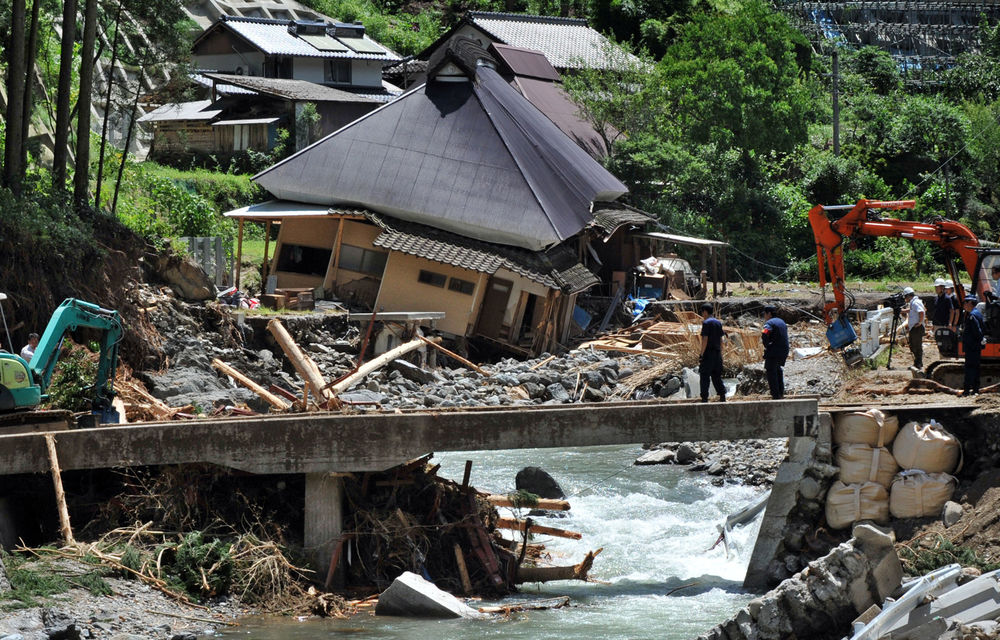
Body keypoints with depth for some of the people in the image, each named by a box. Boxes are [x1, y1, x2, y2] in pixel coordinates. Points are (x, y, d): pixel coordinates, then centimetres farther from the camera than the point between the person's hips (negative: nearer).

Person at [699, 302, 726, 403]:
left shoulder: (706, 323, -11)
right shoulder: (718, 323, 12)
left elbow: (705, 339, -15)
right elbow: (721, 339, 14)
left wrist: (702, 354, -13)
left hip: (708, 352, -7)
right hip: (717, 353, 7)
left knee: (704, 376, -3)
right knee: (716, 375, 13)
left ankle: (704, 398, -6)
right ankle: (722, 396, 8)